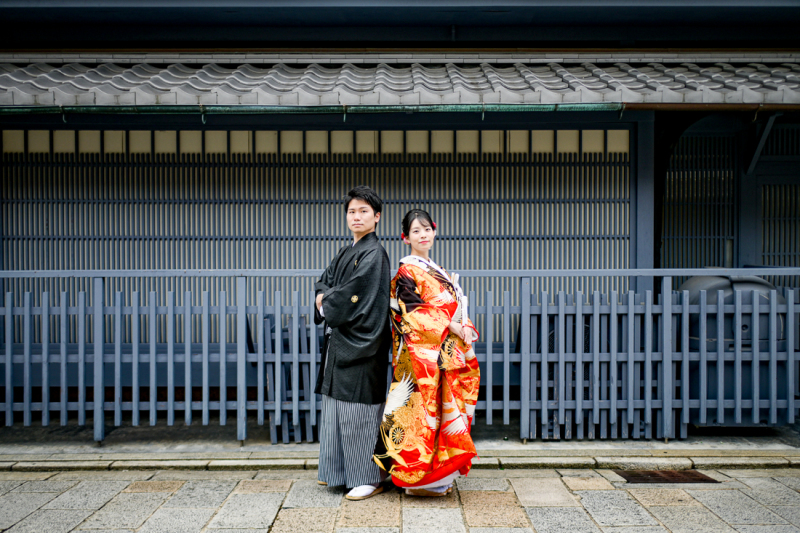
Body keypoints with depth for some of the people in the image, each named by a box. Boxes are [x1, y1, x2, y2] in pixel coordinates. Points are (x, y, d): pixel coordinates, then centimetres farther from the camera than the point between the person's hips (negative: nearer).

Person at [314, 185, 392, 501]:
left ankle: (370, 478, 5)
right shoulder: (345, 253, 16)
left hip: (360, 342, -9)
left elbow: (355, 295, -17)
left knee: (358, 409, -5)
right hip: (339, 339, 9)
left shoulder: (374, 254, -11)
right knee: (337, 404, 14)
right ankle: (339, 471, 26)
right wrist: (325, 297, -6)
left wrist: (326, 305, -3)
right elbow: (324, 281, 17)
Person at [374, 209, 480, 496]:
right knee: (422, 408, -7)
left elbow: (456, 307, 19)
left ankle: (440, 474, 18)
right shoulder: (406, 271, -6)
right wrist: (448, 325, -18)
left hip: (447, 351, 8)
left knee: (446, 406, 9)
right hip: (421, 353, -8)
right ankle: (418, 475, 2)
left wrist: (466, 328, 0)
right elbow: (411, 312, -15)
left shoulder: (437, 271, 20)